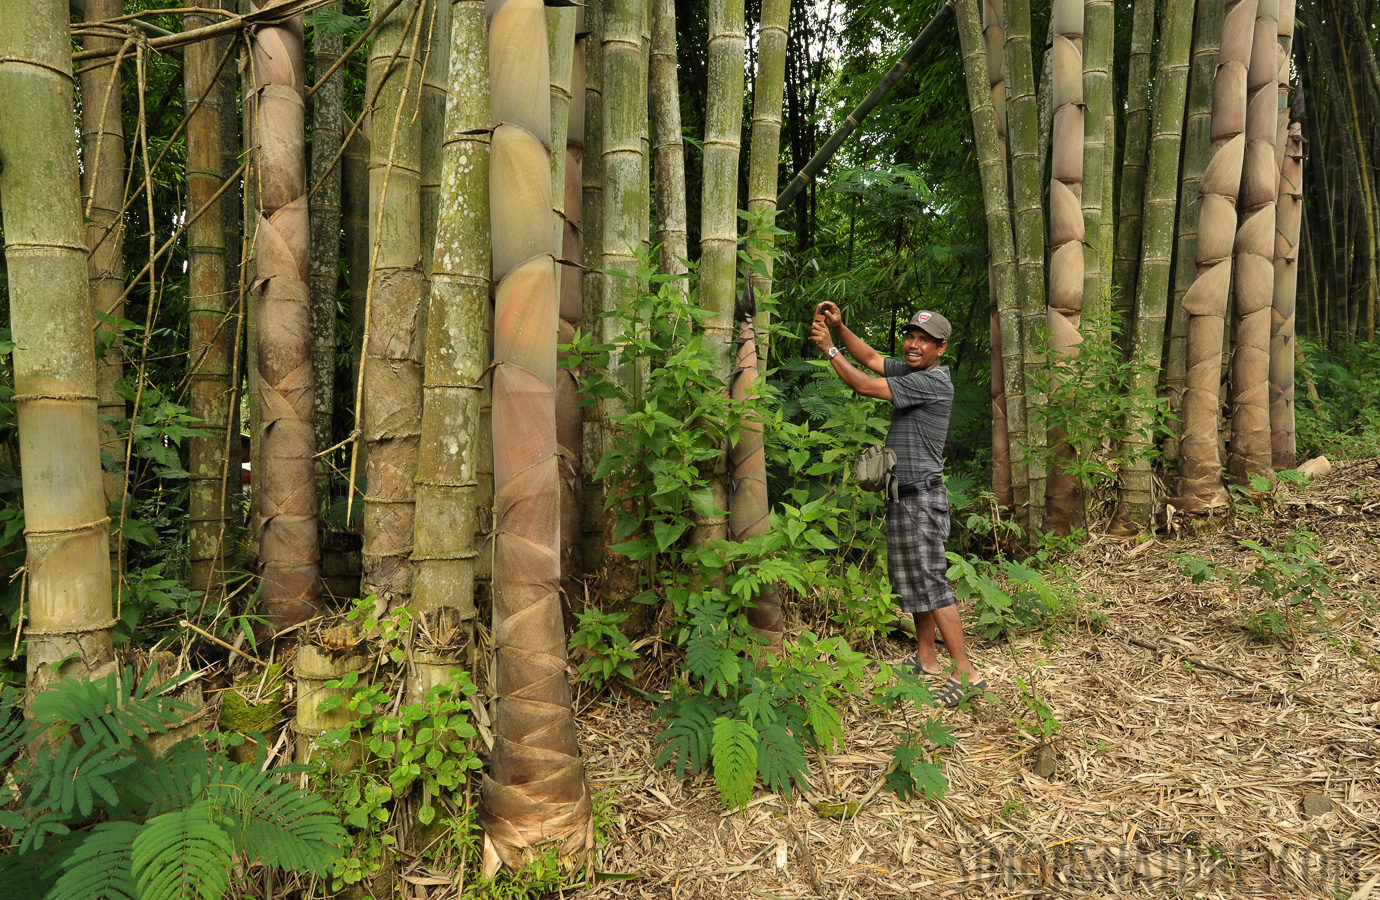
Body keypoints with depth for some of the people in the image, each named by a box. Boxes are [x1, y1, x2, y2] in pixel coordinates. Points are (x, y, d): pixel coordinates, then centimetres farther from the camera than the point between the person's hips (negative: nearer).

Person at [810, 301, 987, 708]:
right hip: (904, 495, 10)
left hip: (921, 496, -10)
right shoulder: (910, 369, 11)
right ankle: (926, 659, 26)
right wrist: (839, 327, 4)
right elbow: (870, 358, 19)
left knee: (930, 581, -9)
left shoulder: (932, 380, -17)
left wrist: (829, 349, -10)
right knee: (914, 579, 15)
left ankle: (967, 673, -4)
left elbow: (864, 385, -17)